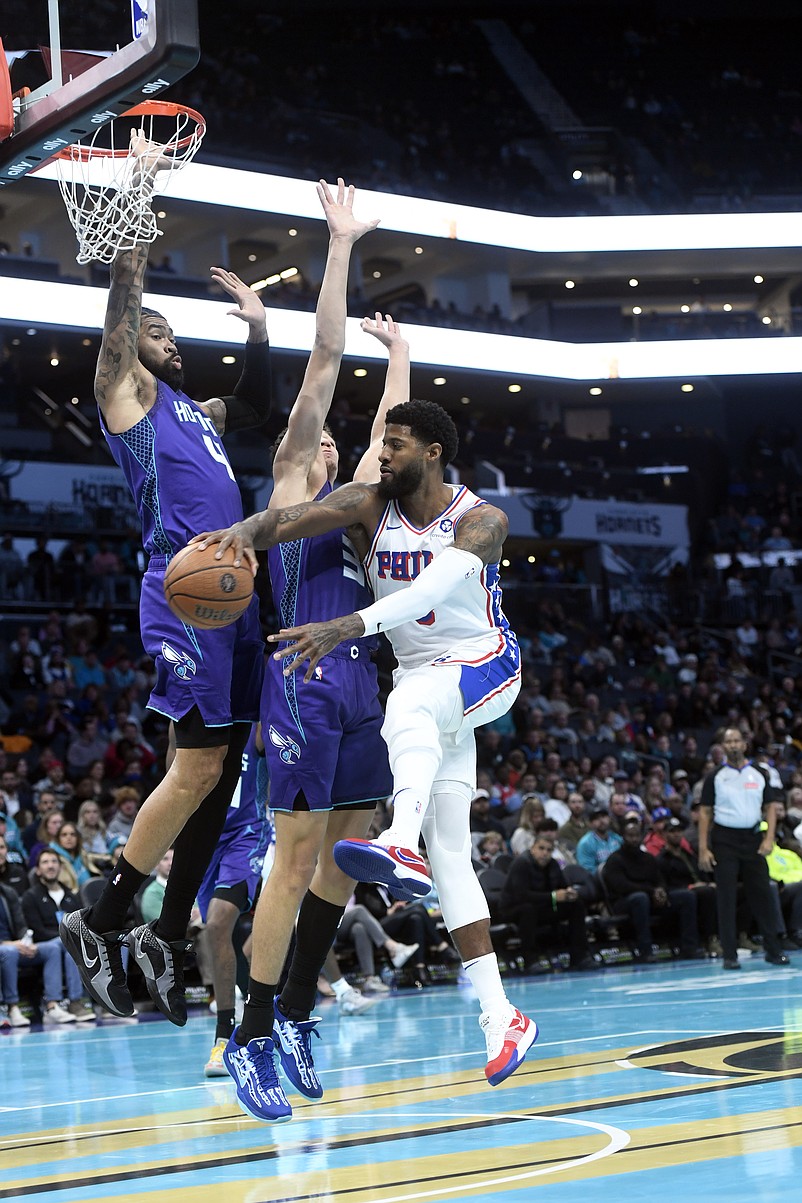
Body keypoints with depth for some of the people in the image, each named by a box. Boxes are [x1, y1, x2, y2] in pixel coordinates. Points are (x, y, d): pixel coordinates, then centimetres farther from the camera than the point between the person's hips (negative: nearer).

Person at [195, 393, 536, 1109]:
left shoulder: (482, 520, -16)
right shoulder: (369, 506, -4)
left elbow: (431, 588, -35)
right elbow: (286, 520, -20)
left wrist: (348, 627, -50)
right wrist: (242, 533, -45)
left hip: (485, 664, -5)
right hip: (424, 679, 5)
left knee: (410, 700, -40)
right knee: (449, 853, -1)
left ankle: (402, 845, -65)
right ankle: (500, 1017, 1)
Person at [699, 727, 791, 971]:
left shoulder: (759, 774, 8)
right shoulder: (715, 776, 2)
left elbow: (769, 808, 8)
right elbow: (705, 813, 2)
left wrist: (769, 839, -6)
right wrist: (703, 849, -6)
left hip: (753, 838, 2)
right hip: (724, 839, -2)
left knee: (762, 893, 1)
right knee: (726, 898, -2)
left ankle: (773, 950, 10)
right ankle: (730, 955, 2)